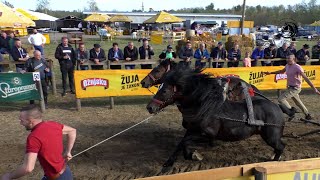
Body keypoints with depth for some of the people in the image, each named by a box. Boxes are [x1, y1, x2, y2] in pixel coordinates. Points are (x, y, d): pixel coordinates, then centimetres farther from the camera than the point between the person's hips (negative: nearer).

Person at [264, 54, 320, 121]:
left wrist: (314, 89, -23)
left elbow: (306, 78, -22)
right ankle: (307, 115, 34)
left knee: (281, 99, -15)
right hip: (290, 87, 8)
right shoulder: (287, 66, 4)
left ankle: (291, 110, 4)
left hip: (295, 88, -8)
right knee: (298, 103, 19)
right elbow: (281, 71, 25)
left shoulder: (297, 67, -19)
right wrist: (270, 73, 23)